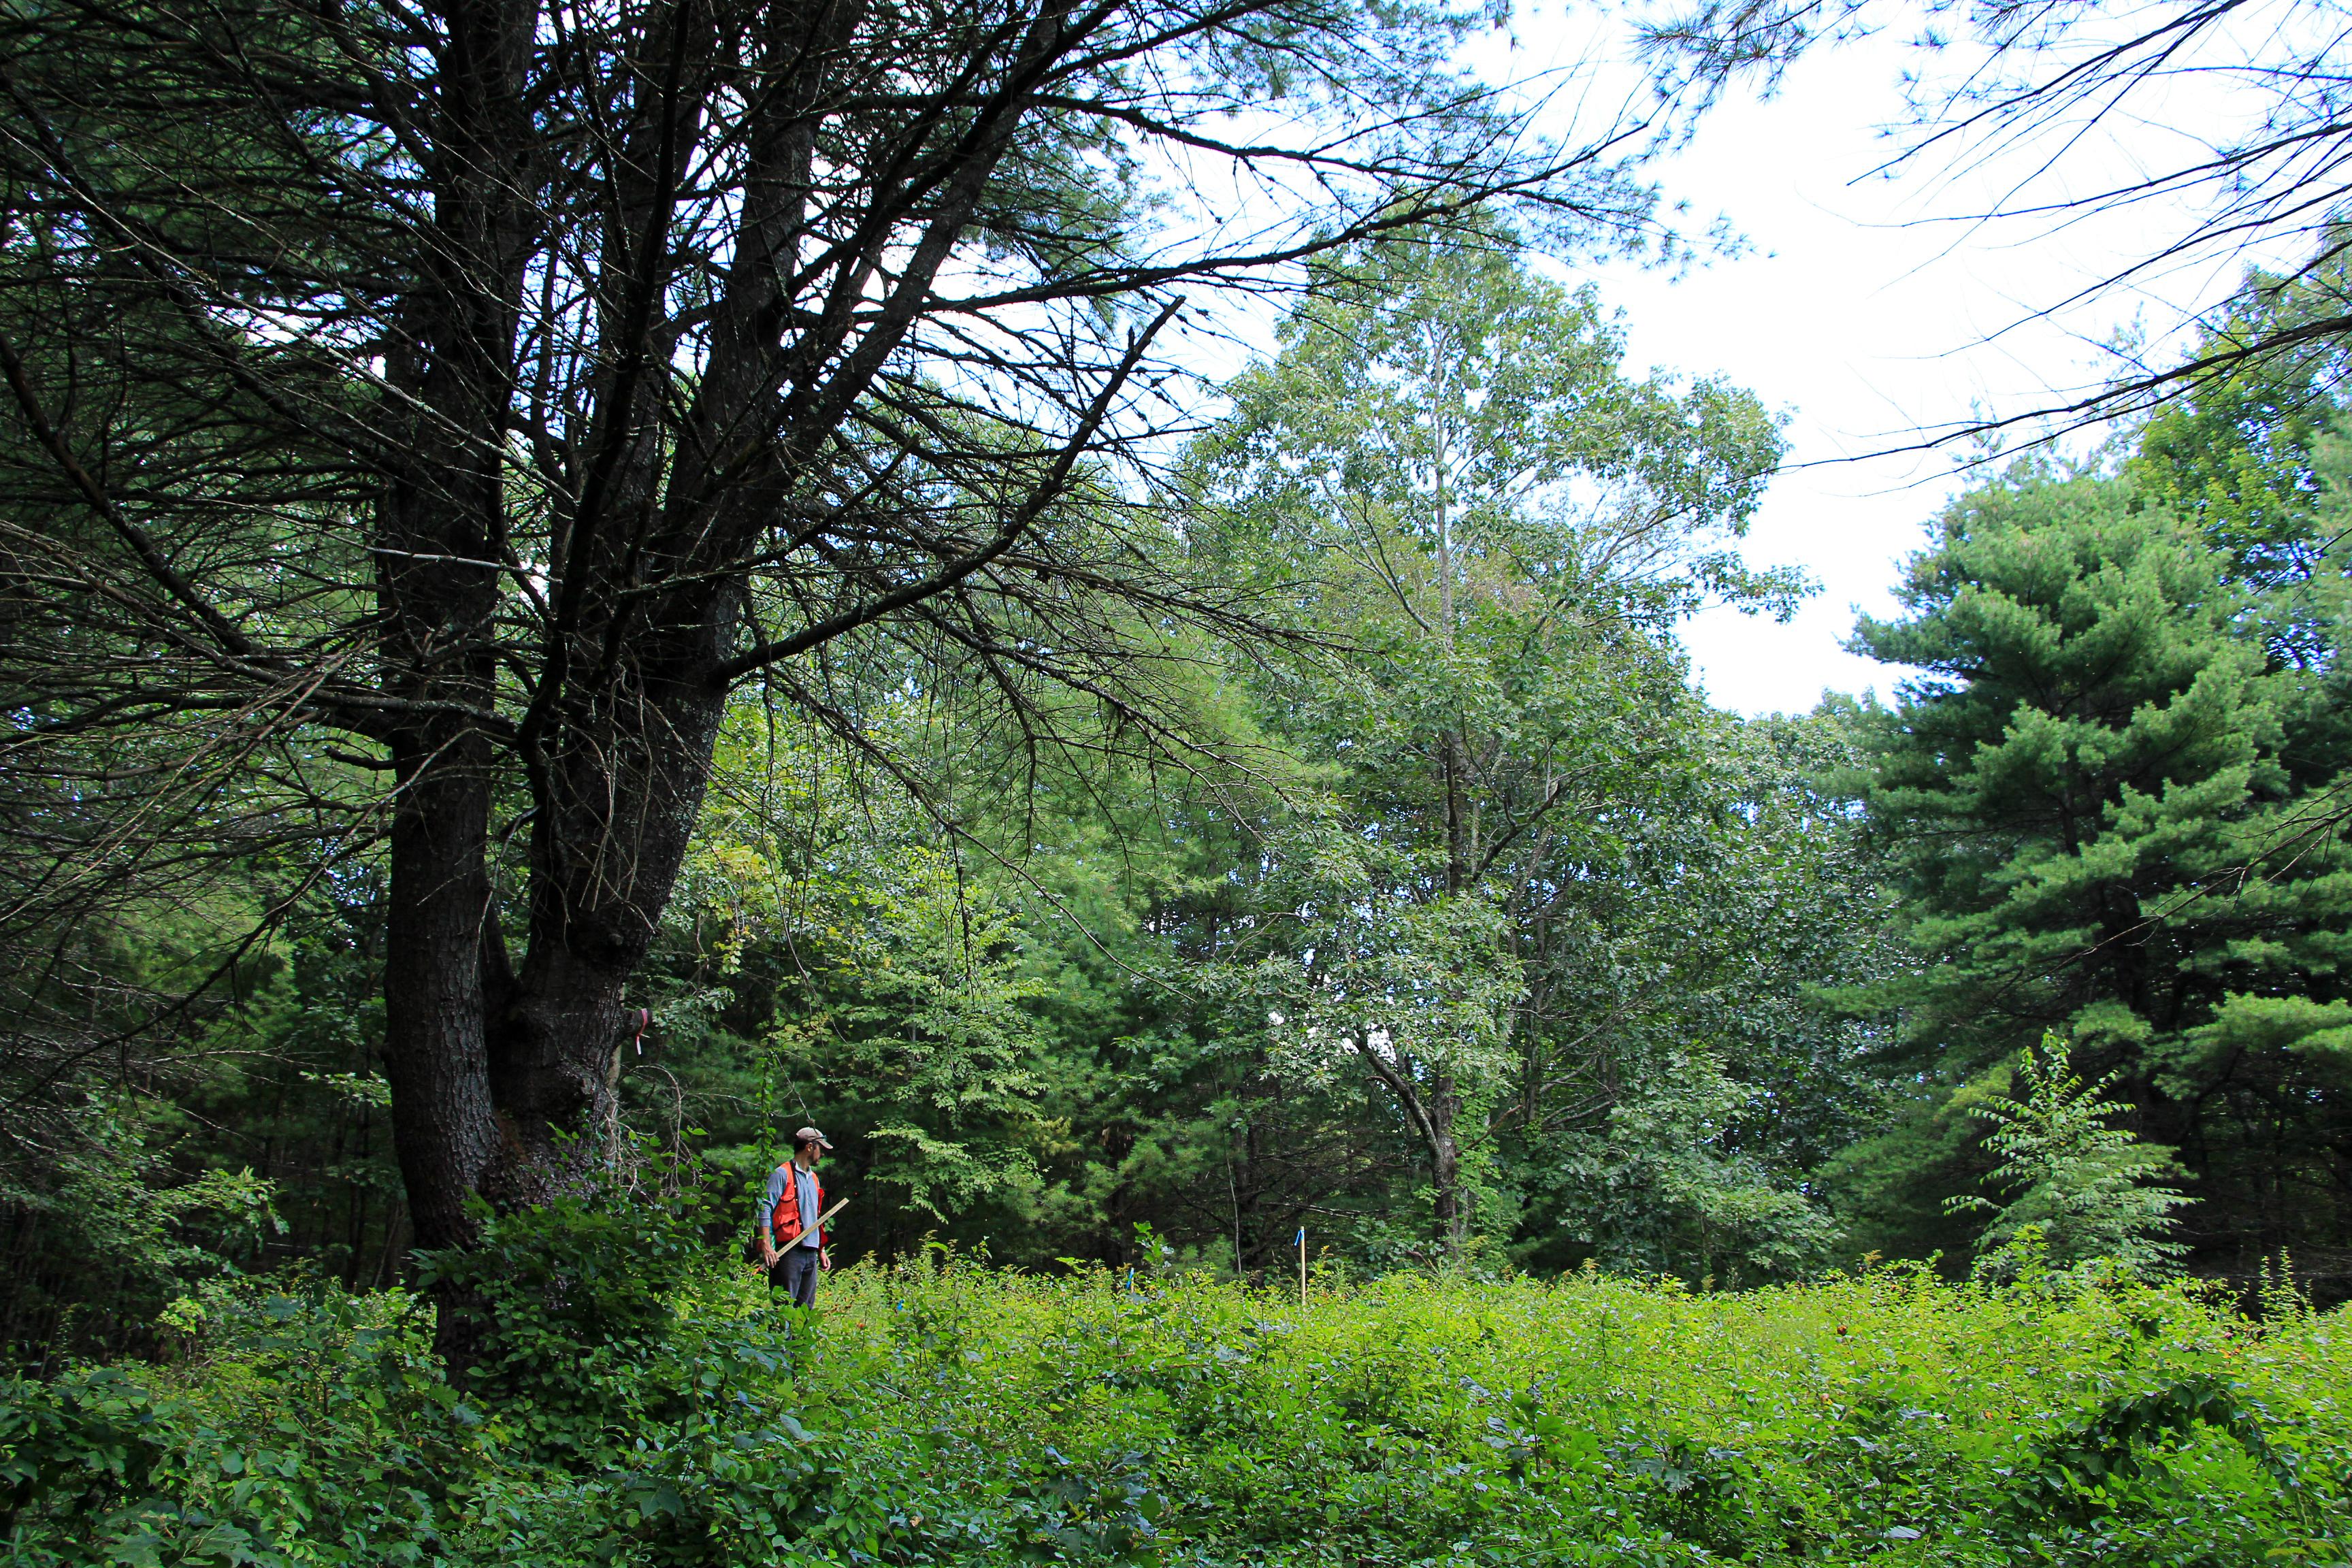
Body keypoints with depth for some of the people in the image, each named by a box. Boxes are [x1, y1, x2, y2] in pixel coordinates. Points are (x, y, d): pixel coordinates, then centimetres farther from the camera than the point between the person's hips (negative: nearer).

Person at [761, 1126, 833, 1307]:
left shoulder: (813, 1179, 22)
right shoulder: (782, 1175, -4)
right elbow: (766, 1211, -11)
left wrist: (821, 1251, 23)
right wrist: (766, 1246, -20)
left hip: (811, 1253, 8)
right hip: (788, 1251, -8)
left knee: (806, 1307, 6)